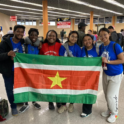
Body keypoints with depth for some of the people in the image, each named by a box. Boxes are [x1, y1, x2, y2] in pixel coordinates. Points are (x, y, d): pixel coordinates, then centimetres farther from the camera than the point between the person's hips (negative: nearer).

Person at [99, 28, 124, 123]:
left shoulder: (115, 46, -20)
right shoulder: (101, 47, -1)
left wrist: (108, 61, -27)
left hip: (116, 74, -6)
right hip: (106, 74, 6)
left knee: (111, 95, -1)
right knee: (106, 94, 15)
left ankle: (114, 113, 24)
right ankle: (110, 110, 38)